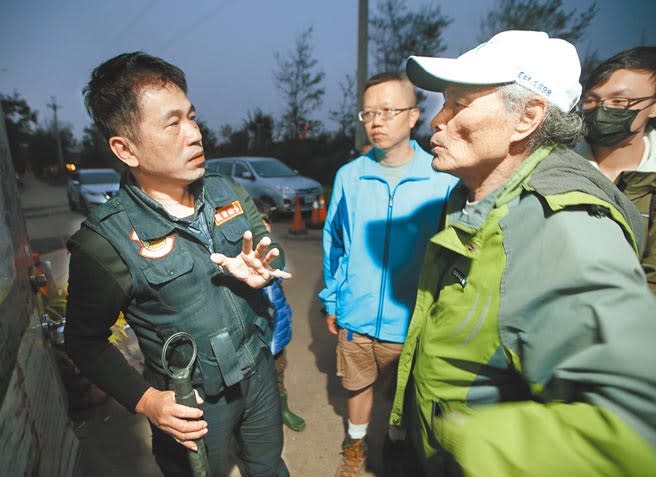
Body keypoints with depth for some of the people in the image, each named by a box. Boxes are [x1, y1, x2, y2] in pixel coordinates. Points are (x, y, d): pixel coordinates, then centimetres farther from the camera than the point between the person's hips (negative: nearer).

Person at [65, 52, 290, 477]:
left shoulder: (229, 194, -7)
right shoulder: (105, 242, -21)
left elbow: (275, 255, 3)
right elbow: (86, 341, -9)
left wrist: (261, 273, -19)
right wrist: (144, 400, -19)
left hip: (258, 370, 5)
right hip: (192, 404, -4)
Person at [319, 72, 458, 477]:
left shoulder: (443, 179, -12)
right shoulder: (349, 176, -4)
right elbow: (334, 243, 4)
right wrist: (331, 300, 6)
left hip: (414, 321, -1)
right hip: (356, 317, 2)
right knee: (359, 384, 24)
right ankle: (356, 444, 52)